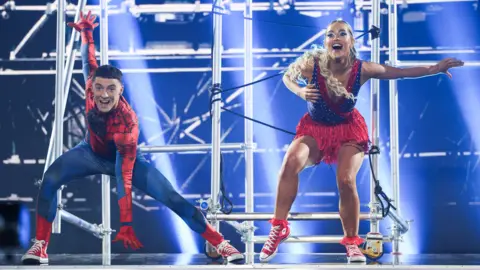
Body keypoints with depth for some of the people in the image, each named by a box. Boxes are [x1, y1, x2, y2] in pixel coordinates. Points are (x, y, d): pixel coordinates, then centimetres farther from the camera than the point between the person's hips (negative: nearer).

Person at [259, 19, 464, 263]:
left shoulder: (362, 69, -22)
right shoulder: (312, 65, -24)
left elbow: (401, 72, -9)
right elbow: (287, 77, -3)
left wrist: (435, 68, -13)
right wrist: (299, 91, -23)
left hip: (348, 130, 0)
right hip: (315, 128, 0)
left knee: (346, 182, -19)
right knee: (291, 161, -30)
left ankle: (351, 243, 6)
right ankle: (278, 228, -20)